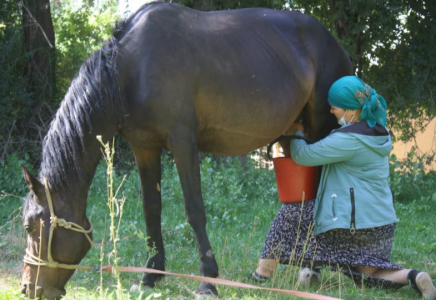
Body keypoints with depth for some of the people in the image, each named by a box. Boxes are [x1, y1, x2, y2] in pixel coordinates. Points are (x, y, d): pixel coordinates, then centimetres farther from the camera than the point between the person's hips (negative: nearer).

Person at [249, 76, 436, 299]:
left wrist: (297, 133, 5)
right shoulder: (379, 134, 10)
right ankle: (411, 277, -7)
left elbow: (304, 156, -15)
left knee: (290, 214, 9)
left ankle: (263, 273, 10)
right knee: (368, 273, 18)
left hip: (352, 221, -8)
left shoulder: (349, 139, -19)